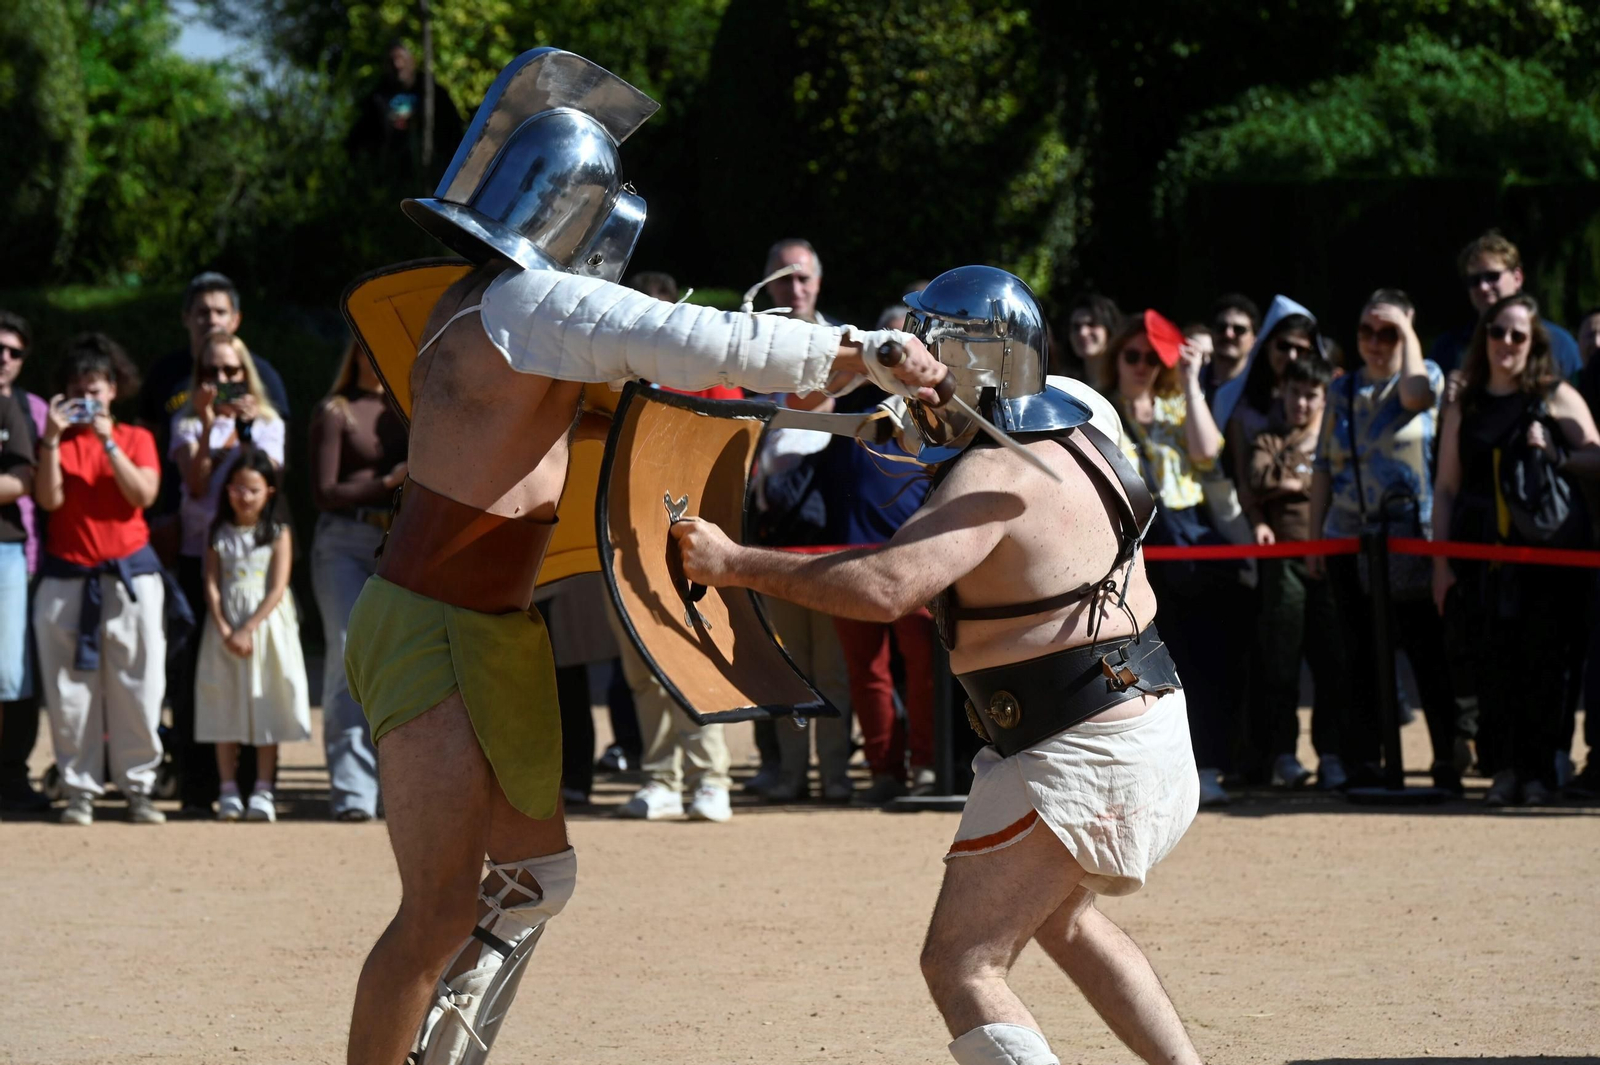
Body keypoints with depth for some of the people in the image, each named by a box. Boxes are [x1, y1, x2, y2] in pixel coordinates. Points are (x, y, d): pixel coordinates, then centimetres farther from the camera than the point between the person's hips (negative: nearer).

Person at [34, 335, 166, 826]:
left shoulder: (136, 439, 8)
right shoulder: (56, 443, 9)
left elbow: (143, 494, -8)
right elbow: (49, 499, -6)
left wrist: (106, 441, -11)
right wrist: (52, 439, -12)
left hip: (130, 575, 0)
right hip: (66, 577, 0)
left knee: (136, 687, -2)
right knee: (70, 692, -2)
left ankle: (138, 788, 4)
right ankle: (79, 789, 3)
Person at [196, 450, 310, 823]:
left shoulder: (278, 533, -1)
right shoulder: (219, 533, 7)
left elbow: (277, 589, -8)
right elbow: (212, 585, 0)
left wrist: (248, 630, -15)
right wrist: (224, 630, -13)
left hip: (266, 625, -2)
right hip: (226, 628, 2)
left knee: (265, 707, -2)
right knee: (225, 708, 2)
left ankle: (262, 791, 0)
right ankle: (229, 791, 6)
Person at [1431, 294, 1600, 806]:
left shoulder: (1556, 398, 4)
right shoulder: (1465, 408, 12)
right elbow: (1446, 488, 11)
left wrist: (1554, 456, -16)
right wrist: (1441, 562, 5)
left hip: (1547, 552, -2)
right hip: (1483, 553, 2)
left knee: (1542, 659, -3)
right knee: (1491, 662, -2)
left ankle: (1539, 772, 3)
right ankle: (1503, 768, 5)